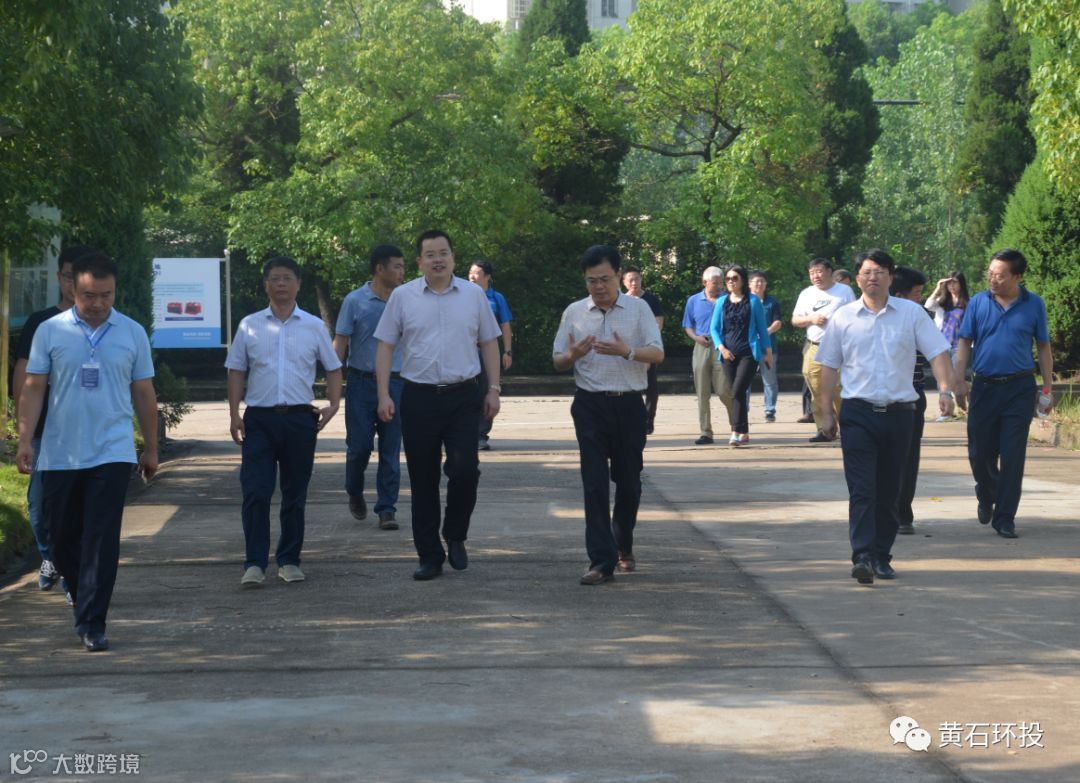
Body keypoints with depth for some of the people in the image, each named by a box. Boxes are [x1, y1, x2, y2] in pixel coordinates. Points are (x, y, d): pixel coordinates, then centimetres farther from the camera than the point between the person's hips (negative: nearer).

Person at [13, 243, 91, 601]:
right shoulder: (40, 322, 7)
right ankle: (50, 556, 29)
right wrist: (23, 420, -1)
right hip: (47, 431, 1)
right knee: (41, 503, 5)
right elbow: (23, 374, 7)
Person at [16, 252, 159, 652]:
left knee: (102, 540, -7)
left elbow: (144, 393, 9)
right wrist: (25, 441, -7)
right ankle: (85, 600, 33)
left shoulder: (132, 333, 4)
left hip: (112, 453, -1)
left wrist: (151, 448, 11)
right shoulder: (51, 331, 1)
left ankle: (92, 624, -4)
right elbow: (33, 389, 2)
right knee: (62, 538, 10)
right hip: (59, 454, 1)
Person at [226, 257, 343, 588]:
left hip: (299, 418, 1)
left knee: (295, 495, 8)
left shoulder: (314, 327, 6)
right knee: (255, 493, -8)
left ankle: (289, 560, 19)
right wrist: (234, 414, 1)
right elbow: (237, 372, 9)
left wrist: (333, 404, -2)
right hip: (259, 418, -1)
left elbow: (333, 368, 12)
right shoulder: (249, 326, 6)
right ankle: (254, 563, -3)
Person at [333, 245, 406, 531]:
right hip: (362, 382, -2)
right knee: (359, 445, 0)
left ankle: (387, 509, 5)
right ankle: (355, 494, 27)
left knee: (391, 451, -1)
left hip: (395, 382, 2)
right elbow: (340, 344, 0)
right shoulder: (355, 302, -2)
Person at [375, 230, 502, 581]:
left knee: (465, 470, -12)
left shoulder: (474, 295, 6)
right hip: (419, 397, 0)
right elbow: (385, 347, 4)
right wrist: (384, 395, -3)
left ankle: (455, 537, 12)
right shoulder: (402, 296, 3)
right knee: (423, 481, 4)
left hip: (463, 396, 0)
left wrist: (494, 389, 4)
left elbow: (489, 343, 11)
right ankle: (430, 556, 14)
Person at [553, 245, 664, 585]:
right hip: (590, 405, 0)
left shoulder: (638, 309, 2)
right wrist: (574, 355, -14)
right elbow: (558, 361, 9)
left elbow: (657, 353, -6)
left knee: (628, 480, 11)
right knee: (595, 483, -7)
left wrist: (626, 351, -25)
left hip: (629, 404, 0)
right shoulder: (574, 313, 6)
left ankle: (623, 546, 33)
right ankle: (602, 561, -8)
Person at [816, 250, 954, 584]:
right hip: (858, 413, -1)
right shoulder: (843, 318, 6)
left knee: (889, 491, 8)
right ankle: (862, 557, -17)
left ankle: (882, 557, 18)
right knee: (861, 490, -11)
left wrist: (946, 389, -15)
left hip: (899, 413, 1)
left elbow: (937, 353, 1)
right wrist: (826, 412, 7)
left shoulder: (911, 313, 5)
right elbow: (830, 366, 10)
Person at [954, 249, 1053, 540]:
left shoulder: (1034, 305, 0)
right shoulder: (978, 302, 1)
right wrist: (959, 383, -4)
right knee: (980, 453, 8)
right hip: (984, 386, 1)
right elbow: (965, 343, 5)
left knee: (1012, 456, -3)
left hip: (1019, 388, -1)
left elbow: (1043, 347, 6)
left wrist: (1047, 388, 3)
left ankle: (1004, 518, 5)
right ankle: (987, 497, 37)